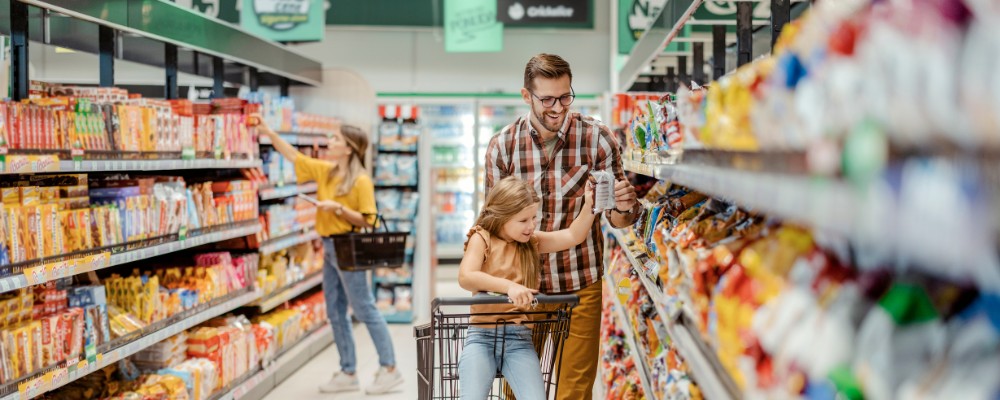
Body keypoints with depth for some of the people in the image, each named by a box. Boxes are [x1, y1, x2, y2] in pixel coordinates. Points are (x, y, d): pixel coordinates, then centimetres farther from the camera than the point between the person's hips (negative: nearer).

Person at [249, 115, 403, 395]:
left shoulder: (361, 181, -13)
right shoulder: (325, 171, 8)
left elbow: (367, 221, -14)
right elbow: (293, 156, 14)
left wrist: (339, 208, -21)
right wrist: (269, 132, 10)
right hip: (329, 247, 8)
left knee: (365, 310, -5)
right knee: (335, 313, 10)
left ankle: (389, 369, 3)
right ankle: (348, 373, 18)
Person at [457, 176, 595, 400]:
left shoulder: (532, 242, 11)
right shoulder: (482, 239, -3)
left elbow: (574, 236, 3)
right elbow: (465, 277, -20)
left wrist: (589, 205, -12)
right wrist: (509, 286, -32)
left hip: (519, 338, 3)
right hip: (482, 335, -3)